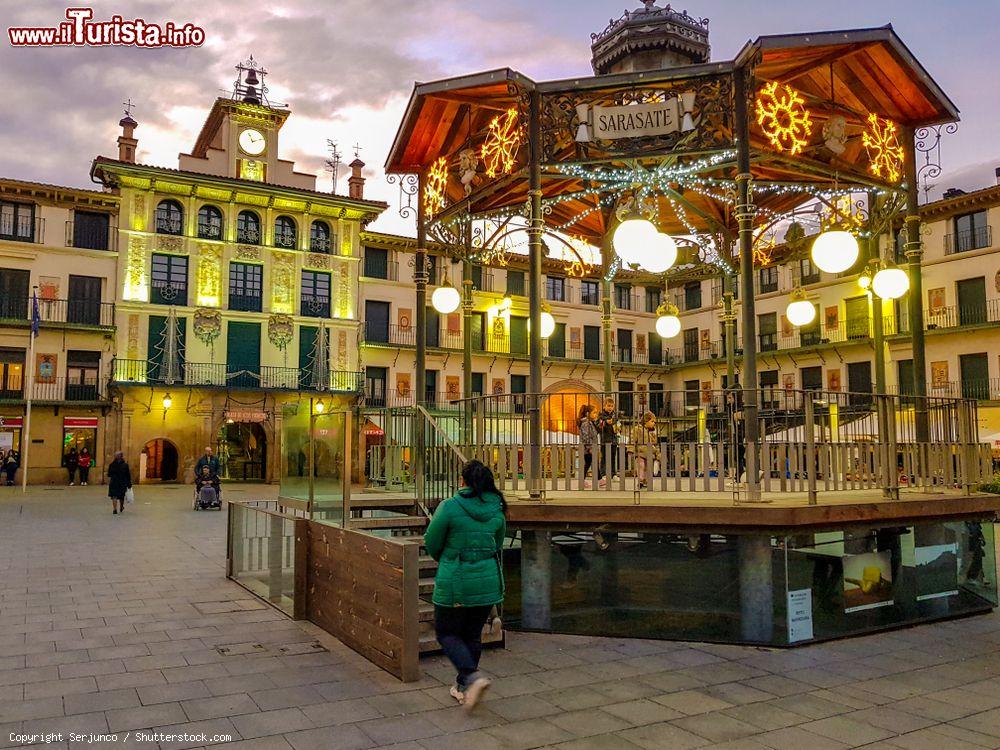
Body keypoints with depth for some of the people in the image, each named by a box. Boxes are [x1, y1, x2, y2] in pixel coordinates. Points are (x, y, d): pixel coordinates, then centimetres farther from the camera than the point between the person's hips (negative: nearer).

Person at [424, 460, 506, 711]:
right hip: (488, 583, 5)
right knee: (473, 634, 18)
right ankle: (463, 687, 26)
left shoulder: (449, 507, -14)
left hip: (454, 584, -5)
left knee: (447, 633, 11)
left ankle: (472, 676, -9)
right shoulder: (497, 511, 0)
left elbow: (431, 544, -5)